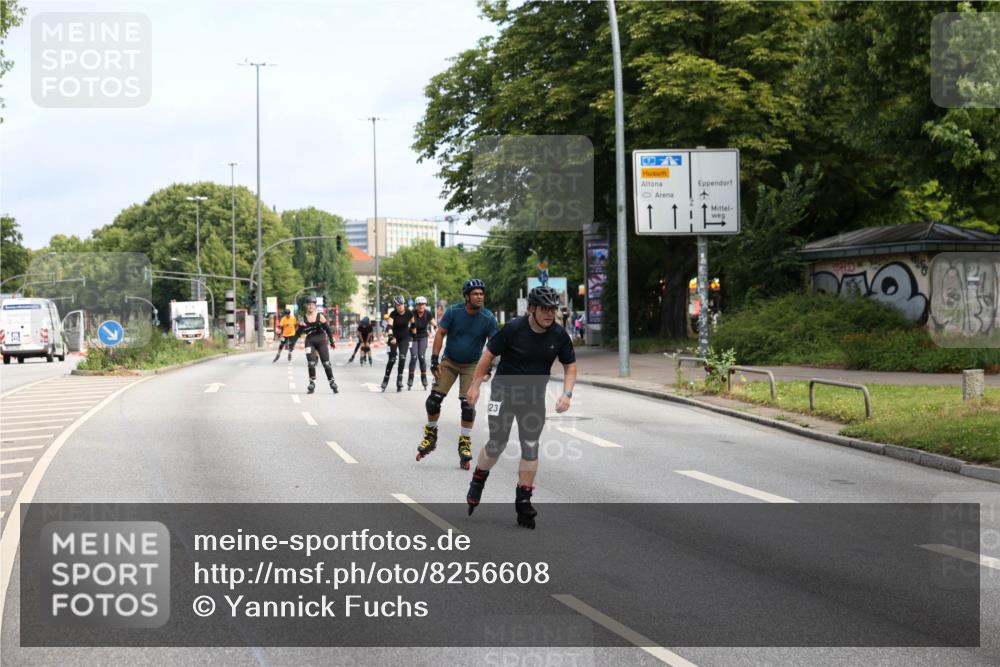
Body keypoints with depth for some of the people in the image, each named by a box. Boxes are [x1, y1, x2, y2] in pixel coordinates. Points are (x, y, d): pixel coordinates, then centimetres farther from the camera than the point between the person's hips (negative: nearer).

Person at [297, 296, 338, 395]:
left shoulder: (320, 316, 0)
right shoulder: (303, 319, 3)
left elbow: (328, 329, 3)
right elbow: (298, 333, 6)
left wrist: (332, 342, 2)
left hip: (322, 341, -1)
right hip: (310, 342, 1)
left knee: (326, 363, -1)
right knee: (311, 363, -7)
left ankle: (332, 383, 9)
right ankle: (312, 383, 4)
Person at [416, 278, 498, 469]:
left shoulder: (488, 318, -15)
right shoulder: (454, 312, -15)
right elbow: (440, 333, -9)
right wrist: (434, 360, -13)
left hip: (471, 366, 0)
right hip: (449, 362, 1)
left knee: (468, 404, -7)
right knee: (434, 398, -5)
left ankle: (465, 443, 7)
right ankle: (431, 435, 16)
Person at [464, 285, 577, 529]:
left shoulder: (559, 335, -9)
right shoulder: (514, 329, -19)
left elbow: (570, 365, 3)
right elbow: (489, 354, -8)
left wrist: (567, 393, -11)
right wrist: (475, 385, -5)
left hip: (534, 397, 3)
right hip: (504, 392, -3)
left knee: (530, 448, 0)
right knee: (497, 444, -4)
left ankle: (523, 500, 10)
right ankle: (477, 482, 24)